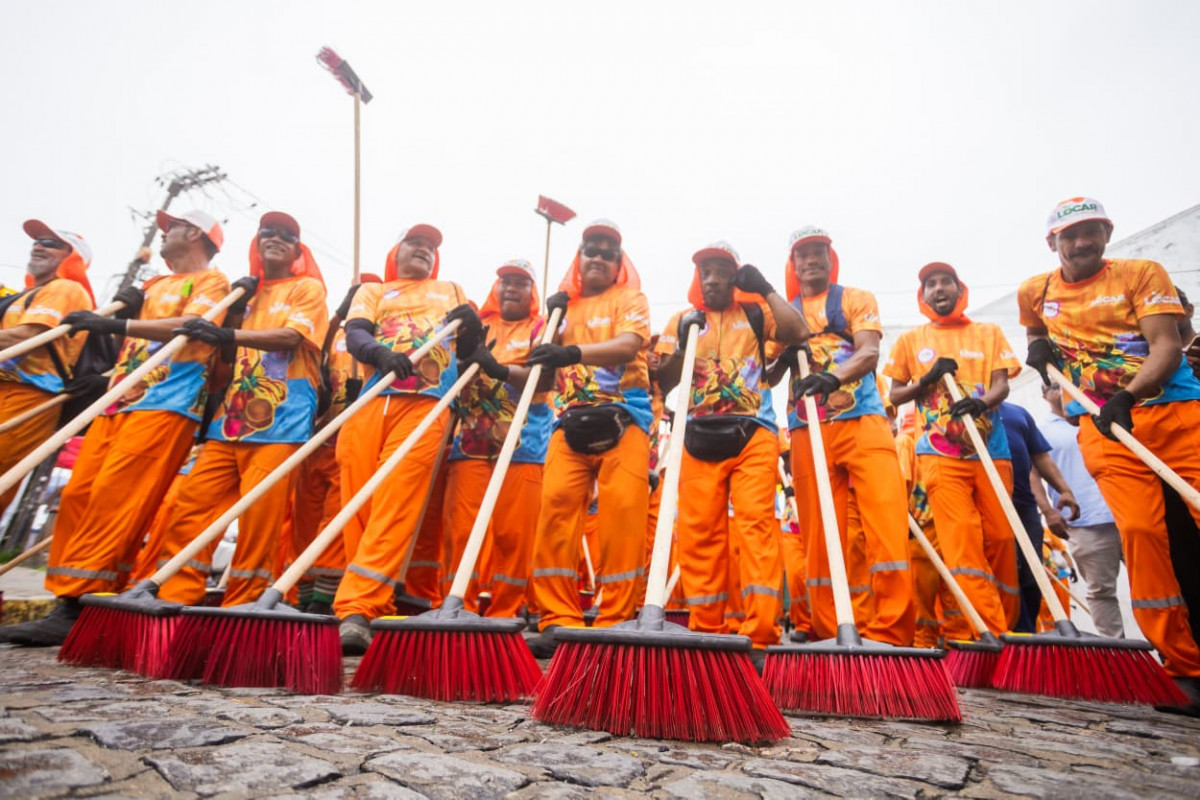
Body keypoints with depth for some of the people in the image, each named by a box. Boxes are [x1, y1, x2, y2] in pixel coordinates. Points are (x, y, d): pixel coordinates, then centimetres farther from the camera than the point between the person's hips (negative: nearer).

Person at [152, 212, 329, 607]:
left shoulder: (308, 288, 6)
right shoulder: (250, 292, 24)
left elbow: (290, 337, -13)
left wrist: (230, 335, -24)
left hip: (280, 419, -6)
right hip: (233, 414, 7)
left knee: (260, 515, -9)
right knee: (192, 504, -2)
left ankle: (239, 611, 0)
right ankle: (174, 600, 4)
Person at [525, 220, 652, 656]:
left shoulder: (630, 298, 10)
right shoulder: (565, 306, 22)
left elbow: (628, 345, -12)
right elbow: (543, 366, 19)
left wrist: (575, 351, -29)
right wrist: (551, 319, 5)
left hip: (622, 416, -3)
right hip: (571, 419, 3)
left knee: (623, 508, -14)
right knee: (556, 503, -12)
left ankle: (614, 622, -6)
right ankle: (558, 619, -6)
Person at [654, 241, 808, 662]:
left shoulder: (756, 314, 14)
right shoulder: (681, 320, 16)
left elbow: (798, 332, -6)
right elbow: (663, 383, 8)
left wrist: (766, 289, -1)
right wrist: (683, 344, -6)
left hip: (753, 433, -1)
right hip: (700, 437, 2)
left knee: (756, 522, -11)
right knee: (700, 530, -1)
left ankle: (760, 634, -10)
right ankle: (705, 632, 7)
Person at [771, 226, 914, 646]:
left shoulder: (857, 299, 13)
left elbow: (870, 351, -5)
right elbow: (769, 376, 14)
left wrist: (833, 377, -26)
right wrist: (785, 355, -9)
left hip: (863, 421, -1)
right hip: (808, 430, 2)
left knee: (887, 518, -12)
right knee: (818, 532, 0)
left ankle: (890, 630, -7)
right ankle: (828, 633, 8)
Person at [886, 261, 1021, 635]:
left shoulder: (989, 333, 14)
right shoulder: (910, 340, 12)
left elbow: (1001, 384, 3)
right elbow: (896, 395, 11)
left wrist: (982, 402, -19)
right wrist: (927, 380, -8)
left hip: (991, 451, 2)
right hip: (940, 454, -1)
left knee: (1001, 539, 2)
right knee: (961, 540, -13)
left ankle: (1009, 627, 18)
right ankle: (992, 633, -13)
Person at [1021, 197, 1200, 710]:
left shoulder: (1142, 273, 2)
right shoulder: (1035, 292, 11)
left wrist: (1127, 397, -27)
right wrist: (1038, 346, 9)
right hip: (1102, 426, 1)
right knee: (1141, 531, -12)